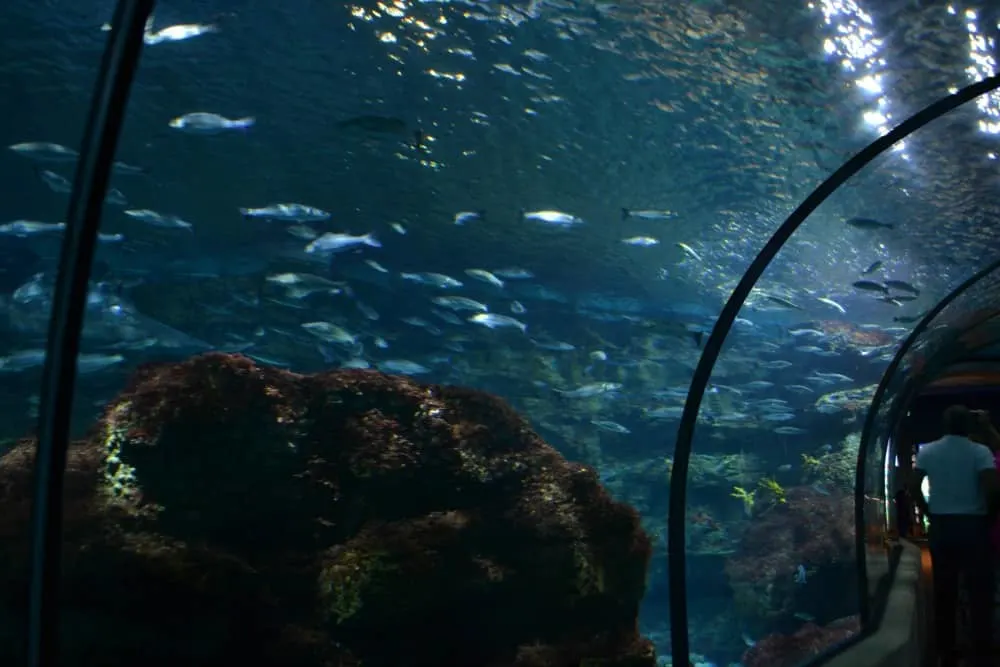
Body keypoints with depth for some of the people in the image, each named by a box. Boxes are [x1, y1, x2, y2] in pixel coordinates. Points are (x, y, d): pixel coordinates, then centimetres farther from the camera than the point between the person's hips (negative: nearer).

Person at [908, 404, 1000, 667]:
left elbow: (913, 487, -3)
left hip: (941, 525, 3)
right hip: (973, 525, -3)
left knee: (944, 591, 9)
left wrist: (929, 512, 8)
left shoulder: (927, 451, 3)